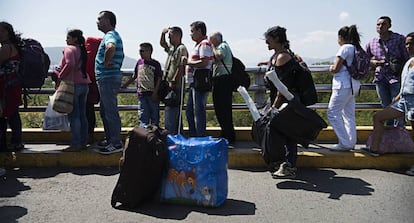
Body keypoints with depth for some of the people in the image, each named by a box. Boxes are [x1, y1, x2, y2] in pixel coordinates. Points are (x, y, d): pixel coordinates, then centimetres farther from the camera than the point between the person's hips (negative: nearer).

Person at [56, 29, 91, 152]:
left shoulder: (69, 48, -6)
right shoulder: (82, 50, 17)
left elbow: (70, 64, -23)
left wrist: (60, 77, -12)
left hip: (73, 84, -8)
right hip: (84, 84, 8)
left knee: (74, 115, -5)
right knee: (82, 114, 10)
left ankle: (75, 145, -3)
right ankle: (83, 142, 15)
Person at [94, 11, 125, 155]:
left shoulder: (110, 35, -14)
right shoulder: (114, 35, 20)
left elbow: (111, 47, -39)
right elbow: (119, 55, 34)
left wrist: (106, 62, -24)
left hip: (108, 78, -11)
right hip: (108, 78, 11)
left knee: (111, 112, -6)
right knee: (105, 111, 17)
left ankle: (116, 144, 1)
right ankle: (109, 139, 26)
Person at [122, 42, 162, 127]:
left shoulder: (155, 64, -4)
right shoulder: (139, 62, 9)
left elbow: (159, 79, -6)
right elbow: (134, 76, 21)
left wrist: (155, 93, -12)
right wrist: (125, 85, 23)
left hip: (152, 94, -4)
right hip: (142, 94, 4)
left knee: (154, 116, 5)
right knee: (143, 116, 4)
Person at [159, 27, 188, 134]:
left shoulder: (182, 48, -9)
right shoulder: (171, 48, 18)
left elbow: (180, 67, -17)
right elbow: (162, 43, 38)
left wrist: (173, 82, -20)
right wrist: (163, 33, 20)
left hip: (175, 86, -10)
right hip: (169, 85, 10)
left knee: (170, 113, -11)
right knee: (175, 113, 14)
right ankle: (178, 135, 23)